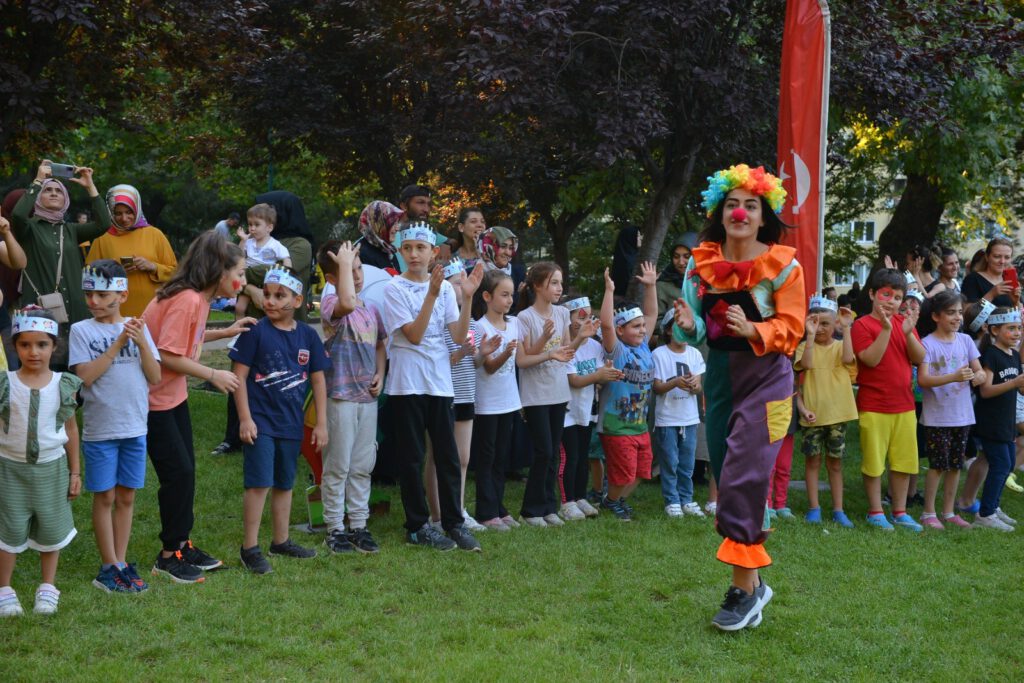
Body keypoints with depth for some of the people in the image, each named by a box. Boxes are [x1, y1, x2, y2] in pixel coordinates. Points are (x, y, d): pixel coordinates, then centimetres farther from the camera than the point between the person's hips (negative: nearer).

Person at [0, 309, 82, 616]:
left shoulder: (63, 384, -5)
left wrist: (75, 470, 8)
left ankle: (48, 587, 30)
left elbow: (70, 428, 5)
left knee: (51, 530, 11)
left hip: (51, 467, 1)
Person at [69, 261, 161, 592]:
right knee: (105, 497, 4)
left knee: (126, 496, 9)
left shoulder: (137, 327, 4)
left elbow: (155, 377, 0)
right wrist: (118, 344, -17)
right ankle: (109, 568, 11)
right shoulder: (82, 330, -3)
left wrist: (142, 343, -15)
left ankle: (121, 562, 19)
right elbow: (86, 375, -14)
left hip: (135, 426, 3)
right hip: (100, 427, -3)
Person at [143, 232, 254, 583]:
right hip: (153, 398, -10)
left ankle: (182, 544, 25)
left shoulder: (200, 298, 5)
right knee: (177, 472, -6)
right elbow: (168, 356, -26)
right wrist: (213, 375, -18)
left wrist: (226, 332, 6)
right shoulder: (187, 300, -24)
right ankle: (169, 556, 6)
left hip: (174, 394, 10)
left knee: (186, 470, 13)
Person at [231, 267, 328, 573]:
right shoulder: (256, 332, -9)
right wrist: (245, 419, -13)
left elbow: (318, 379, 8)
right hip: (260, 421, -5)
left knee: (285, 484, 15)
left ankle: (280, 541, 29)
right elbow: (239, 375, -8)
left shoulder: (308, 335, 2)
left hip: (291, 423, 5)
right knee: (259, 483, -7)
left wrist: (321, 423, 7)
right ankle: (250, 548, 0)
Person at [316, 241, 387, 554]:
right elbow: (347, 303, -36)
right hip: (340, 396, -6)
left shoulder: (371, 310, 11)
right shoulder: (330, 304, -11)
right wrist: (344, 263, -25)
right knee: (338, 466, 2)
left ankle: (359, 525, 21)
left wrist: (380, 374, 4)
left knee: (362, 466, 12)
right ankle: (335, 528, 12)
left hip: (368, 397, 6)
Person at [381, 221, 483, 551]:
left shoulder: (445, 287, 6)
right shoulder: (394, 288, -5)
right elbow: (413, 335, -14)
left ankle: (454, 522, 14)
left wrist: (467, 297, -12)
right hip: (407, 382, -3)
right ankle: (418, 526, 11)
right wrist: (431, 295, -22)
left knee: (448, 455, 6)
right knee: (412, 457, 3)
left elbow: (459, 336, -1)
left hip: (440, 381, 4)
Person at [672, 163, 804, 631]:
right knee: (728, 480, 9)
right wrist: (688, 324, -17)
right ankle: (753, 583, 23)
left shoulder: (782, 266, -7)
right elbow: (697, 329, 7)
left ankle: (744, 588, -3)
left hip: (765, 379, -5)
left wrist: (751, 329, -27)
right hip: (719, 377, 5)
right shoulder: (701, 264, 5)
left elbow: (791, 327, -10)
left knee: (742, 481, -13)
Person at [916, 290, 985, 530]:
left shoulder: (965, 340, 5)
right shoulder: (927, 344, -10)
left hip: (962, 415, 5)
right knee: (938, 464, -1)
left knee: (956, 465, 12)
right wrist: (953, 377, -31)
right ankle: (929, 513, 11)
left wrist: (977, 376, -18)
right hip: (936, 417, -5)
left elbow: (980, 372, 7)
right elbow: (923, 379, -18)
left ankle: (949, 512, 24)